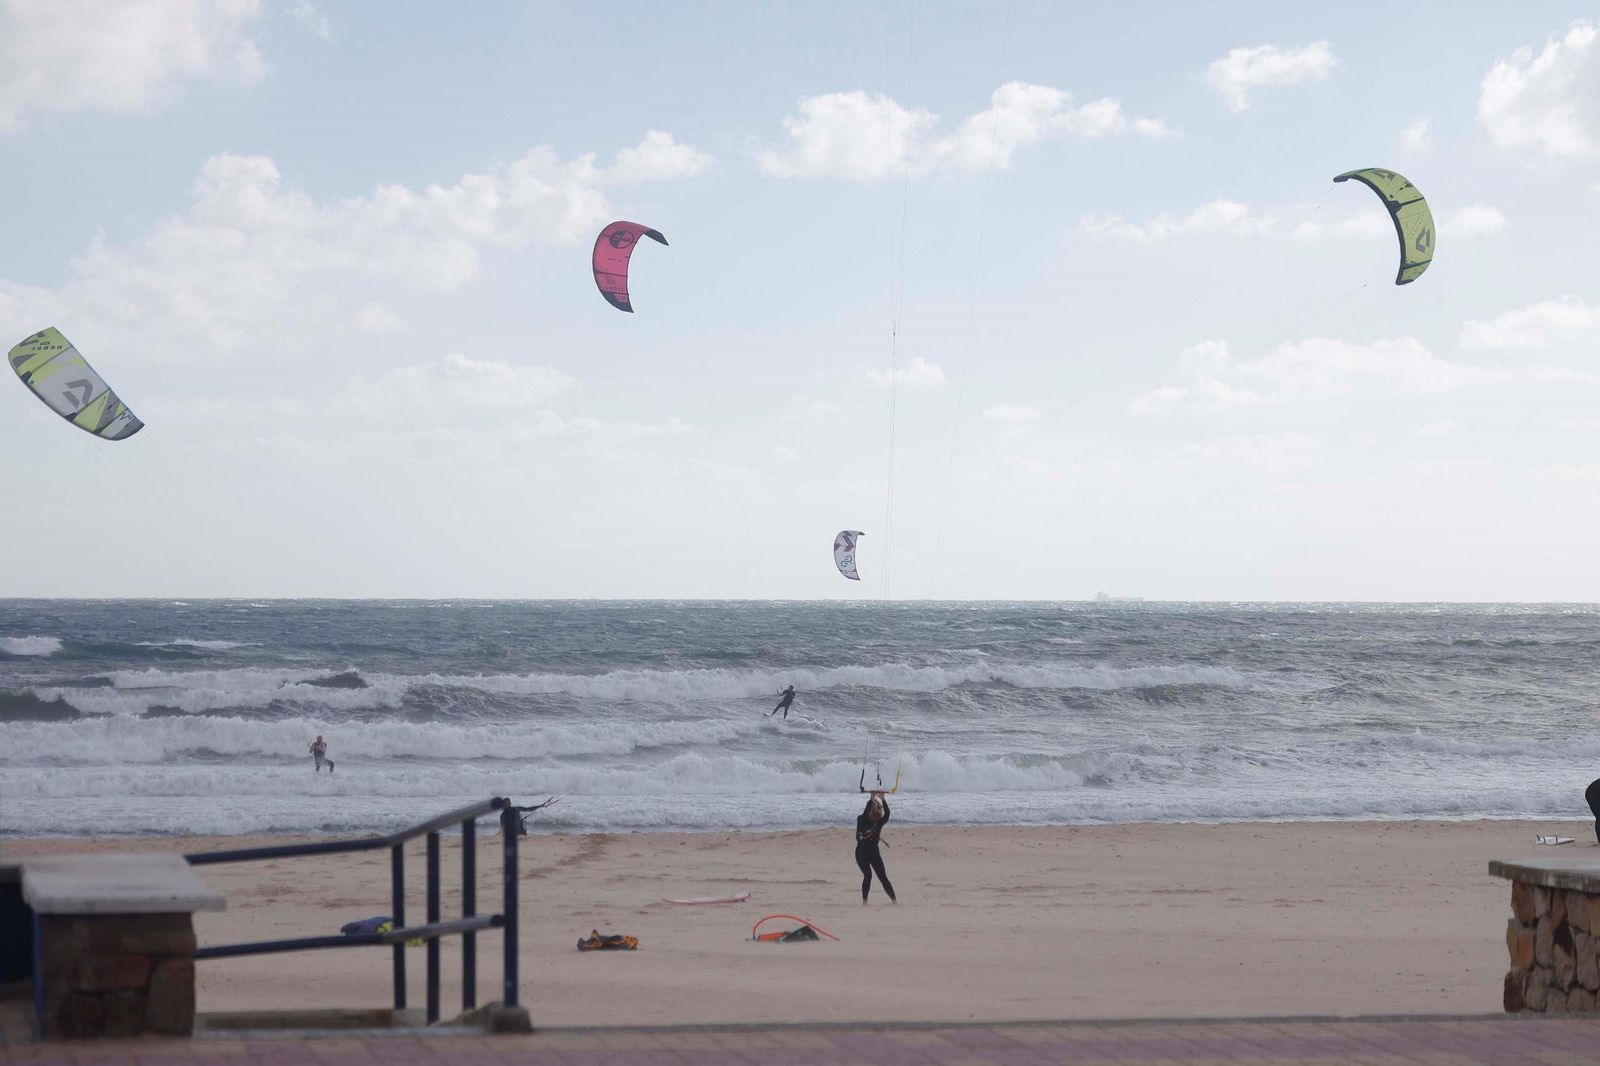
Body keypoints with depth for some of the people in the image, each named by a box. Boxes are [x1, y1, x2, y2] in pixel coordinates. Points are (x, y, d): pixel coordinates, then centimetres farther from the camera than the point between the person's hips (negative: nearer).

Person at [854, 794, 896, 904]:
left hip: (874, 853, 3)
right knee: (868, 875, -17)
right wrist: (871, 799, -30)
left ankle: (894, 899, -3)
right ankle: (864, 901, -8)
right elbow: (865, 813, -28)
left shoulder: (879, 822, 3)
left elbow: (887, 814, -16)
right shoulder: (862, 820, -5)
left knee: (883, 876, -3)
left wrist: (883, 799, -22)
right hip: (862, 853, -3)